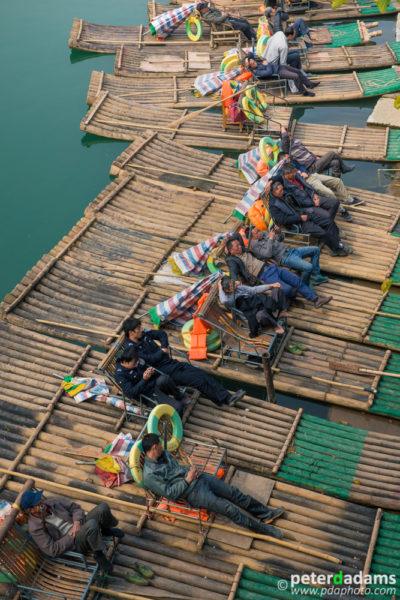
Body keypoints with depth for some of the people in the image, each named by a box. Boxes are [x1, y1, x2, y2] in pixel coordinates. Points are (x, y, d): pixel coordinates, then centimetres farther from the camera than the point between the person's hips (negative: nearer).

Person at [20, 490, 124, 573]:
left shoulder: (53, 502, 1)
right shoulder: (35, 528, -13)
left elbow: (76, 508, 8)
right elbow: (52, 551, -16)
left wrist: (77, 522, -12)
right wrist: (71, 536, -17)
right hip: (74, 543, -6)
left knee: (103, 507, -23)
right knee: (92, 525, -39)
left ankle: (106, 530, 9)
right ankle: (98, 554, -15)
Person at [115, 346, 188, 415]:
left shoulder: (134, 362, 3)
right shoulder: (119, 375, -15)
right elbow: (131, 393, -21)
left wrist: (151, 371, -4)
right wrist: (144, 379, -27)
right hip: (150, 396, -6)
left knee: (163, 379, -35)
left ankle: (180, 396, -10)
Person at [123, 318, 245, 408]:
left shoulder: (144, 334, 8)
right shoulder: (131, 348, -14)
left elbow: (161, 333, 23)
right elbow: (149, 359, -22)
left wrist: (164, 347, 7)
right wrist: (162, 352, -7)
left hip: (172, 363, 8)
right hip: (164, 372, -8)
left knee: (204, 374, -7)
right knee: (198, 380, -18)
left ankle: (227, 397, -6)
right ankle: (223, 400, -8)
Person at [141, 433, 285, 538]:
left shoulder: (163, 453, 7)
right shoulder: (150, 475, -17)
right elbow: (171, 493, -18)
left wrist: (191, 469, 1)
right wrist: (188, 480, -18)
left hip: (201, 478, 8)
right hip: (193, 492, -8)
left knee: (234, 492, 4)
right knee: (228, 509, -12)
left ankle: (266, 514, 17)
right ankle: (262, 529, 1)